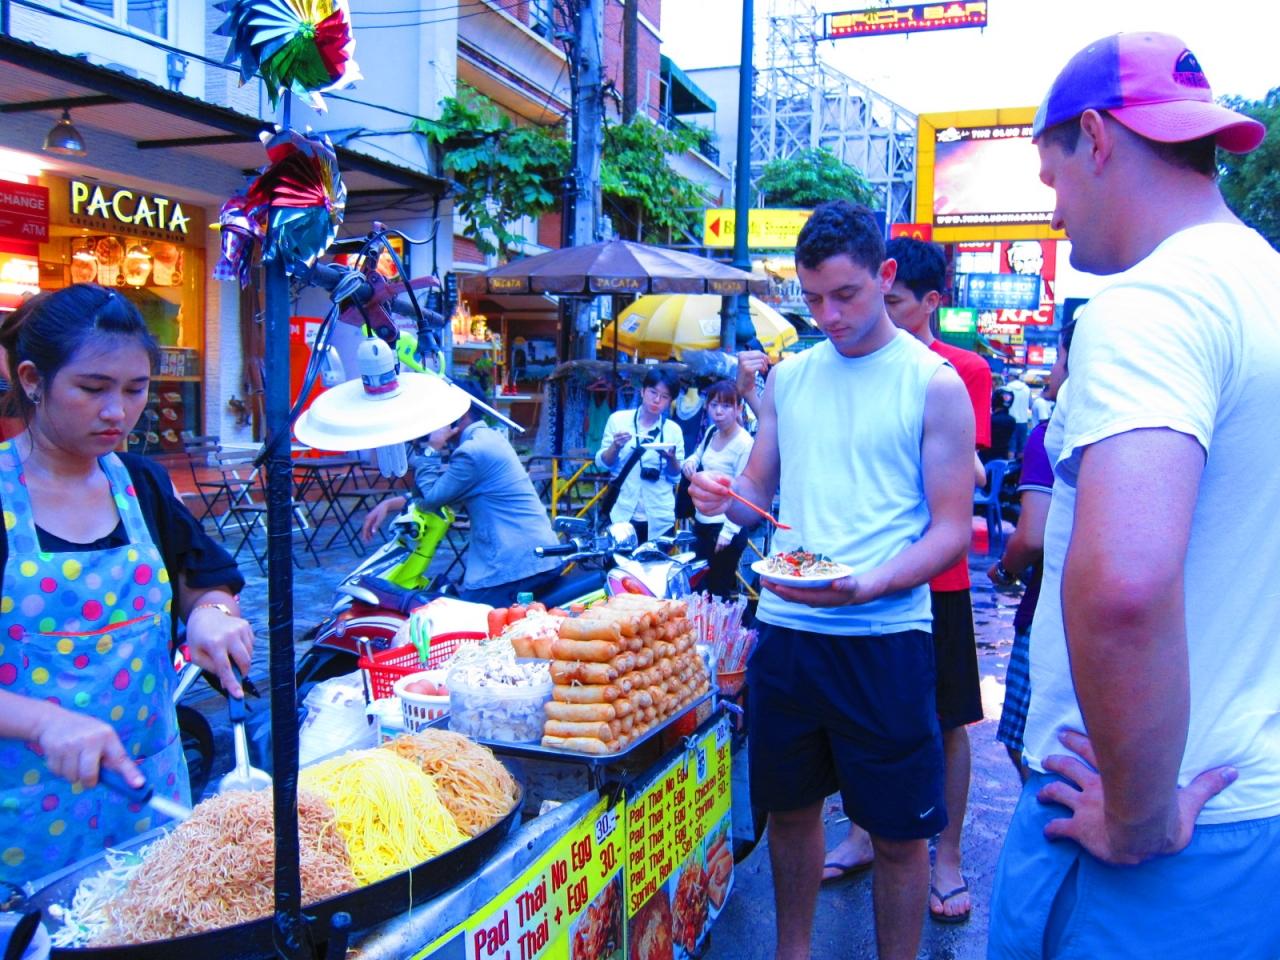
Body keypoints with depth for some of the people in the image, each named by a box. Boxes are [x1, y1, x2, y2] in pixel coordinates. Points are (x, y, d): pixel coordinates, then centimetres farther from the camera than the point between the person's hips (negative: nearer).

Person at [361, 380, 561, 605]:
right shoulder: (487, 438, 15)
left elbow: (430, 497, -9)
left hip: (517, 565, -10)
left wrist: (432, 449, -2)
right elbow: (444, 491, 18)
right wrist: (390, 504, 11)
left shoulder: (473, 450, -17)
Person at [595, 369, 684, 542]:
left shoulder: (673, 430, 2)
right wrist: (616, 446, -15)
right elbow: (601, 464, 3)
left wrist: (671, 458, -15)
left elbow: (676, 477, 4)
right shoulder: (618, 419, 0)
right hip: (623, 514, 0)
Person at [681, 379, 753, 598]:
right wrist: (690, 462, 2)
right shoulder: (711, 432, 5)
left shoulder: (744, 444, -17)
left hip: (725, 528, -8)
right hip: (702, 523, 8)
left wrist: (728, 532, -19)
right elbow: (699, 454, 26)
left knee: (718, 591, -1)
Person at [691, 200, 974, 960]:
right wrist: (723, 497, -8)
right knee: (790, 805, 18)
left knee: (899, 831, 8)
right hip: (786, 628, 5)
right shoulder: (788, 378, 8)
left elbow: (952, 531, -8)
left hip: (886, 635, -4)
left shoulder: (934, 383, -5)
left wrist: (867, 585, -24)